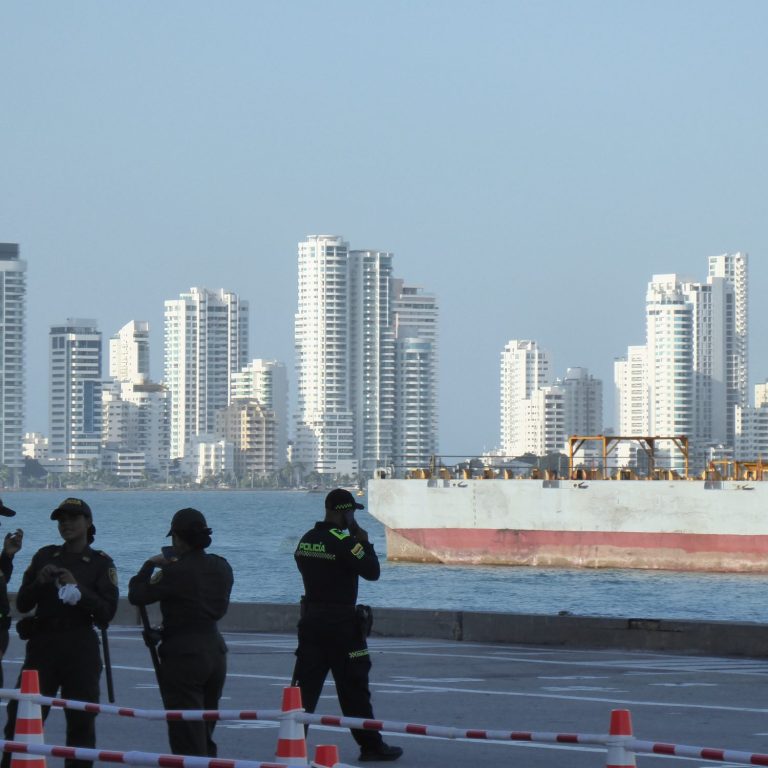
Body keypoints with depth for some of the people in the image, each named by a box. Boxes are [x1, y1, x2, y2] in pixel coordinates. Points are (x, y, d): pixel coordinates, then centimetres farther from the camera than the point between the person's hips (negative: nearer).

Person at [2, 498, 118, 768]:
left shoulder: (101, 563, 2)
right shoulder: (44, 556, 10)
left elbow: (107, 613, -7)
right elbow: (22, 603, 8)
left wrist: (78, 588, -18)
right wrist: (40, 581, -11)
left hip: (81, 649, -2)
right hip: (43, 645, 2)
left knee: (81, 722, 0)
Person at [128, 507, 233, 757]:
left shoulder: (176, 572, -16)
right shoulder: (221, 567, 5)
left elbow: (136, 596, -10)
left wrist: (151, 565, 6)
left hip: (183, 654, -7)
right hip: (215, 650, 7)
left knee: (187, 739, -4)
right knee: (205, 733, 18)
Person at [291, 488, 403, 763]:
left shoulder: (306, 540, 6)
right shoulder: (344, 541, -16)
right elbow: (372, 572, -13)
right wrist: (364, 542, 0)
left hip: (311, 619, 6)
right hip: (341, 623, -6)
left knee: (305, 685, 6)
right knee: (354, 688, 3)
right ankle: (371, 745, 12)